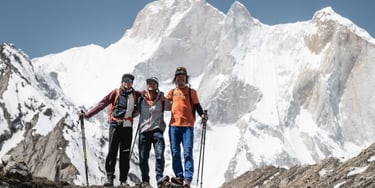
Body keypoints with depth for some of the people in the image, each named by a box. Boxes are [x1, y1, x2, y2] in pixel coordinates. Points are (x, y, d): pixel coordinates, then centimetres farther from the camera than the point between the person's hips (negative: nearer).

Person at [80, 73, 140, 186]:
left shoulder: (136, 95, 11)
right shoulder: (116, 92, 4)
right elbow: (102, 104, 1)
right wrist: (88, 115, -5)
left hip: (127, 126, 2)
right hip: (115, 125, -2)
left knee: (125, 153, 4)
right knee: (112, 151, -7)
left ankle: (123, 179, 7)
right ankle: (109, 178, -6)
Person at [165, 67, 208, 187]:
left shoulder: (191, 92, 9)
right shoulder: (172, 92, 17)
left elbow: (197, 105, 9)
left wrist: (202, 114, -8)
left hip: (187, 125, -3)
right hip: (173, 125, 3)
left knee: (187, 153, -9)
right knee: (175, 153, -1)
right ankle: (179, 177, 2)